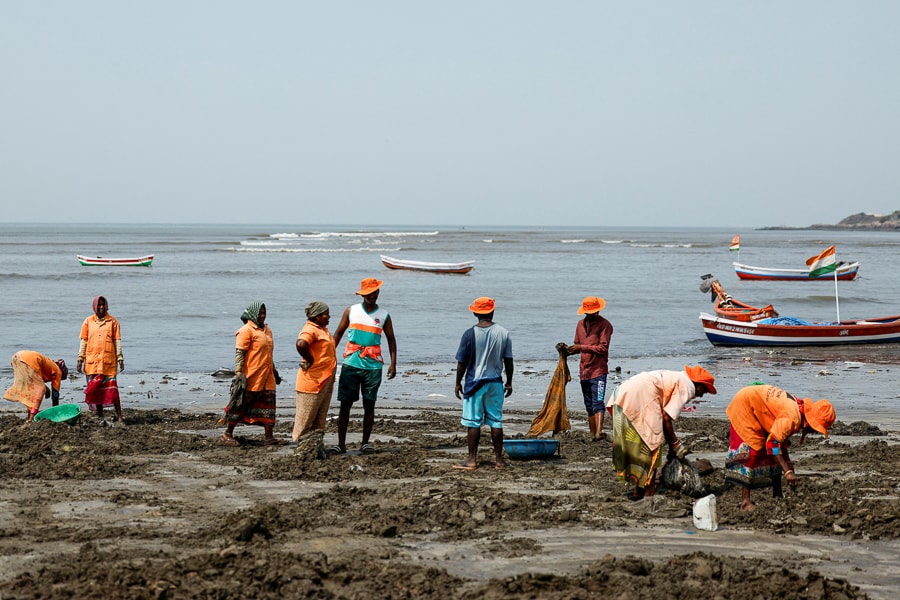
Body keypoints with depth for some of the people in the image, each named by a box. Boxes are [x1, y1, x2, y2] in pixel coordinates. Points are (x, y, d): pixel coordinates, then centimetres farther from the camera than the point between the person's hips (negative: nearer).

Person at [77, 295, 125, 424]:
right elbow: (83, 342, 10)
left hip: (109, 361, -2)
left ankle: (119, 417, 0)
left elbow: (117, 341, 4)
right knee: (96, 389, 3)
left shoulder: (113, 321, 5)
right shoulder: (88, 322, 9)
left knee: (112, 388, -5)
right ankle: (100, 417, 10)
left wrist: (120, 359, -2)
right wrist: (80, 360, 5)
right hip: (92, 361, 2)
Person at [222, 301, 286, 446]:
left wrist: (274, 371, 27)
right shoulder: (246, 330, -9)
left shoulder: (267, 330, 17)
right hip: (251, 377, -8)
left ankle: (269, 437, 6)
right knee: (241, 405, 0)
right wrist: (238, 372, -22)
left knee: (268, 405, 4)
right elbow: (239, 353, -14)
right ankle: (227, 434, 10)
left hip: (267, 376, 8)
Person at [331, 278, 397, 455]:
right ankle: (341, 443, 2)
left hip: (373, 366, 0)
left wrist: (393, 363, 1)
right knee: (345, 404, -1)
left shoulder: (384, 316, 5)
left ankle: (365, 442, 12)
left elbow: (391, 339, 11)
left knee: (369, 405, 4)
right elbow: (338, 334, 10)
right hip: (351, 364, 0)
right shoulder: (351, 311, 5)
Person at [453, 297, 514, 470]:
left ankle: (472, 460, 1)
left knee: (473, 422, 1)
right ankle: (498, 459, 11)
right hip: (496, 383, 3)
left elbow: (462, 362, -6)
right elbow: (508, 361, 3)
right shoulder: (503, 333, -1)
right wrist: (509, 383, 14)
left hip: (475, 383, -3)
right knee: (496, 421, 9)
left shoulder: (470, 334, -9)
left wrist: (458, 383, 6)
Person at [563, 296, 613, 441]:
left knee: (598, 402, -18)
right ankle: (593, 434, 15)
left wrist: (582, 347, -17)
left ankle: (599, 432, -30)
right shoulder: (581, 324, 15)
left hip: (598, 370, -7)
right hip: (584, 371, 7)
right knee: (589, 405, 10)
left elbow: (603, 348, -14)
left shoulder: (604, 325, -6)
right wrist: (567, 350, -1)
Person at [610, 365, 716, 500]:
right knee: (651, 443, 0)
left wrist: (672, 445, 28)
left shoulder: (678, 379, 27)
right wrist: (676, 444, 3)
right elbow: (666, 417, -8)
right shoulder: (688, 387, -1)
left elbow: (666, 415, 27)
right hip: (640, 396, -10)